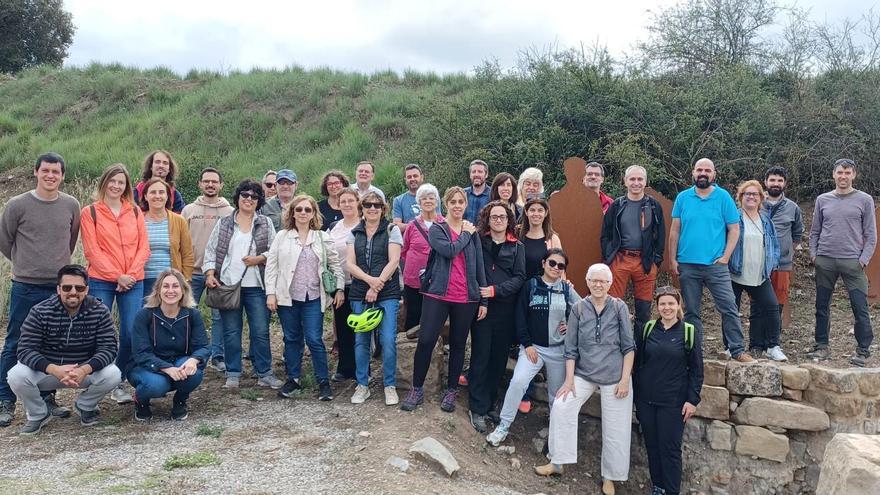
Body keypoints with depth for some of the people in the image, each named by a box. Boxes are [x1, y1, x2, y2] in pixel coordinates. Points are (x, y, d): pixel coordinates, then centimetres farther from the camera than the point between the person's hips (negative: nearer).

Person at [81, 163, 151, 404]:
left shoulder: (135, 212, 11)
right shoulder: (90, 213, 2)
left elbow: (144, 247, 6)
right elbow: (92, 251, -4)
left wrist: (130, 274, -8)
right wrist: (117, 276, -11)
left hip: (133, 282, 2)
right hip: (101, 282, -2)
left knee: (131, 334, -2)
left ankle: (117, 383, 12)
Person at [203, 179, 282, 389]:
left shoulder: (266, 223, 8)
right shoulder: (223, 223, 9)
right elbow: (210, 250, 8)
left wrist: (259, 258, -12)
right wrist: (210, 273, -5)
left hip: (256, 286, -1)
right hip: (228, 285, 1)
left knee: (260, 331, 2)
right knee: (231, 332, 7)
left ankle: (265, 373, 12)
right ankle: (233, 374, 18)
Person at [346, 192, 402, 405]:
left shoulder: (392, 230, 1)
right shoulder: (354, 233, 10)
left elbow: (393, 261, -7)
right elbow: (350, 263, 1)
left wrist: (377, 285, -14)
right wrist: (369, 279, -15)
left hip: (387, 293, -3)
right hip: (359, 294, 3)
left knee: (388, 340, -6)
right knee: (361, 340, 7)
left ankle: (390, 386, 9)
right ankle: (362, 385, 19)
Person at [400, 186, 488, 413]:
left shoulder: (473, 232, 9)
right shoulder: (436, 230, 1)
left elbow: (479, 266, 7)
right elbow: (449, 250, -20)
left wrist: (484, 300, 3)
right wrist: (466, 234, -6)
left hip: (466, 299, 2)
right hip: (437, 294, -2)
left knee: (458, 344, 10)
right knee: (426, 341, -4)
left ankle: (451, 390, 23)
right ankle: (417, 389, 11)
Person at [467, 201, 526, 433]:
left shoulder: (517, 247, 8)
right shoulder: (478, 241, 6)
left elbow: (519, 277, 0)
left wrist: (496, 290, -13)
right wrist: (478, 297, -10)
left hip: (505, 308, 2)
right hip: (481, 306, -2)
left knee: (499, 358, 6)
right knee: (480, 357, -3)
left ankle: (490, 404, 20)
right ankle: (477, 408, 6)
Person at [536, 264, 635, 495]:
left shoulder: (619, 307, -4)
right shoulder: (578, 308, 0)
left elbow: (628, 346, -3)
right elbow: (571, 348, 1)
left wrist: (625, 379, -8)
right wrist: (569, 380, -5)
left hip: (614, 376, -1)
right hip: (583, 373, 1)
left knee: (615, 429, 3)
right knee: (560, 407, -15)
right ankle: (557, 462, 0)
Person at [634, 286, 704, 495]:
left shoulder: (689, 332, -3)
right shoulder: (647, 330, 4)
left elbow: (697, 370, -1)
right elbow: (637, 363, 9)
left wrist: (692, 400, -7)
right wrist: (635, 395, 8)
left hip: (673, 402, -3)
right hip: (646, 400, 3)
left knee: (670, 449, 0)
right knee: (652, 446, 12)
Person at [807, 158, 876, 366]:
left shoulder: (864, 200, 3)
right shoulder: (823, 200, 10)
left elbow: (871, 235, 2)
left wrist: (864, 260, -7)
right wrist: (813, 254, 3)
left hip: (852, 262, -3)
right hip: (825, 261, 3)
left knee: (860, 309, -3)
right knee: (821, 307, 8)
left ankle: (863, 351, 7)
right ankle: (822, 347, 18)